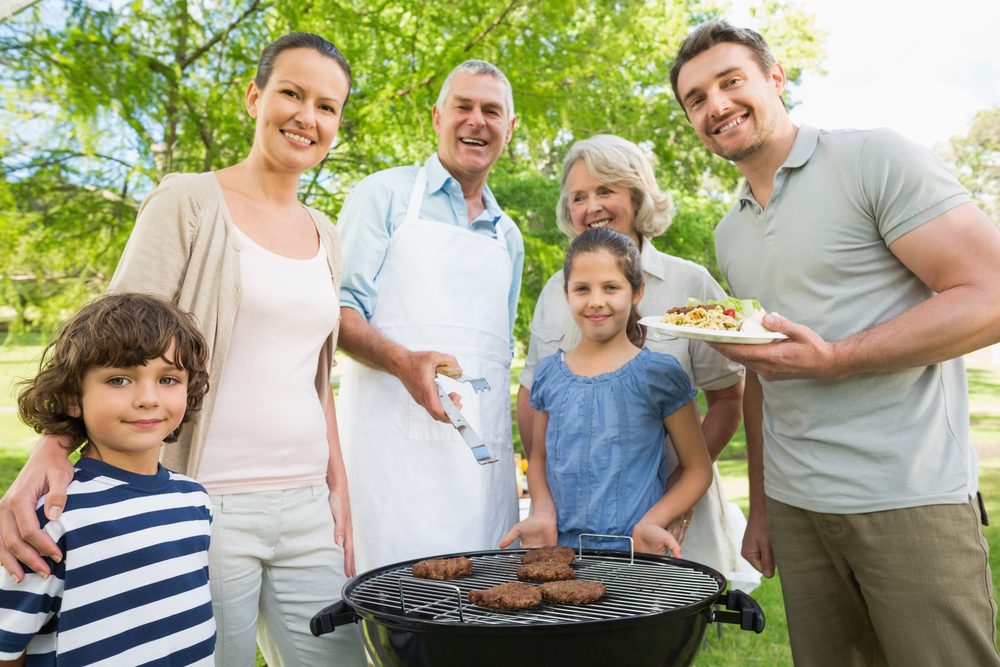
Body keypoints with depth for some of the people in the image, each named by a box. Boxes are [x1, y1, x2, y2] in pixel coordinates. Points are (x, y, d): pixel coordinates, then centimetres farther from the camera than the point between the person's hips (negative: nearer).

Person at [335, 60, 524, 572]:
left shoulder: (508, 237, 22)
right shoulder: (386, 194, 6)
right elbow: (337, 307, -2)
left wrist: (502, 443, 15)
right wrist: (403, 361, -20)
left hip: (482, 447, 5)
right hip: (396, 433, -4)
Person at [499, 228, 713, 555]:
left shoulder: (659, 373, -1)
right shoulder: (548, 373, 7)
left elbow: (698, 468, 5)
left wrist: (650, 523, -8)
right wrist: (543, 514, 0)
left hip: (632, 553, -2)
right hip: (560, 547, 2)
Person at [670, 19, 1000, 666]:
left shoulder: (875, 160, -6)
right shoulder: (730, 235, 14)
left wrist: (835, 360, -21)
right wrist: (760, 508, 16)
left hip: (908, 499, -5)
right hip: (794, 505, 6)